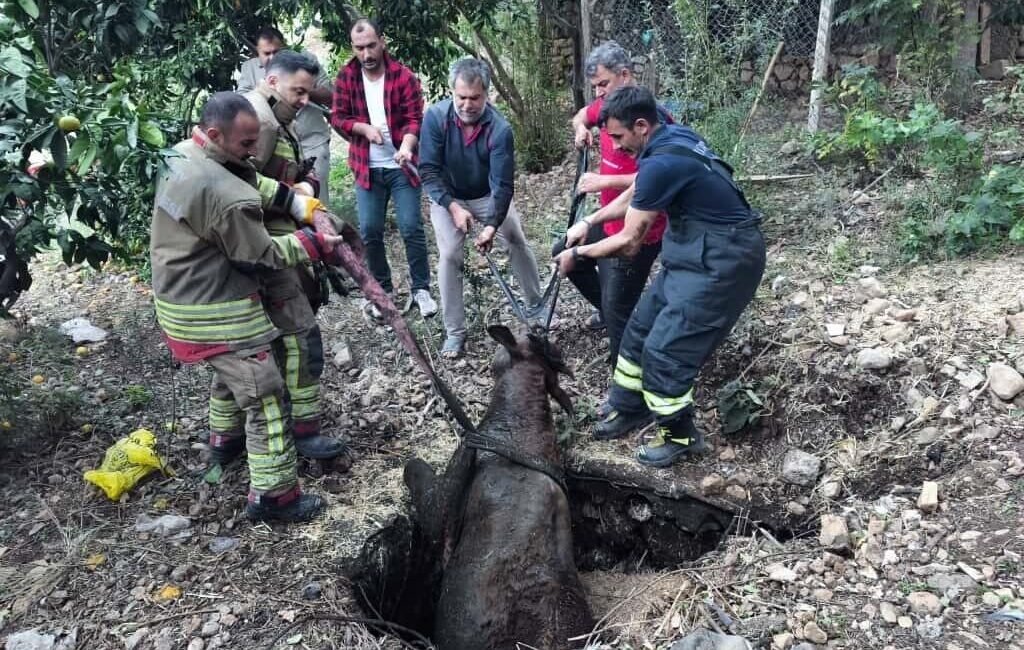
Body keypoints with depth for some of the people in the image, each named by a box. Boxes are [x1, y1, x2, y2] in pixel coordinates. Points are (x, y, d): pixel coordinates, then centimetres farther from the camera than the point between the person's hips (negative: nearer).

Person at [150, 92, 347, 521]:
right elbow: (260, 256, -18)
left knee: (231, 371, 32)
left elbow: (248, 179, 8)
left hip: (178, 299, 10)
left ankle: (225, 437, 52)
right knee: (265, 397, -2)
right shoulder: (226, 195, -28)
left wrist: (295, 201, -2)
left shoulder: (181, 155, 1)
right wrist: (314, 244, -9)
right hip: (214, 312, -10)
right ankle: (273, 495, 5)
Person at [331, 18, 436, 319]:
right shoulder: (346, 77, 1)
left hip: (401, 166, -3)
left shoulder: (404, 76, -8)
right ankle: (383, 290, 19)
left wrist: (406, 146, -32)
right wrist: (364, 128, -17)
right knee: (370, 231, 4)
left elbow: (415, 119, -12)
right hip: (367, 168, 3)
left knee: (411, 227, -3)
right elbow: (337, 117, 2)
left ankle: (421, 289, 10)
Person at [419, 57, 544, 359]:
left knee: (518, 244, 2)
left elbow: (502, 184, -29)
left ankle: (537, 308, 23)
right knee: (449, 256, -10)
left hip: (488, 196, 1)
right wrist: (453, 207, -33)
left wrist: (492, 225, -40)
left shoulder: (500, 129, -28)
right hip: (447, 197, 0)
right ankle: (455, 332, 0)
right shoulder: (435, 116, -26)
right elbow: (428, 170, -24)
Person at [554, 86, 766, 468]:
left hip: (723, 262, -10)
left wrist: (577, 254, -3)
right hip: (696, 254, 10)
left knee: (665, 348, -5)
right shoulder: (669, 139, 3)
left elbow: (629, 242, -16)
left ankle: (681, 436, 15)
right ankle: (629, 410, 31)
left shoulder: (661, 164, -26)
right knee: (641, 329, 15)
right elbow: (633, 195, 20)